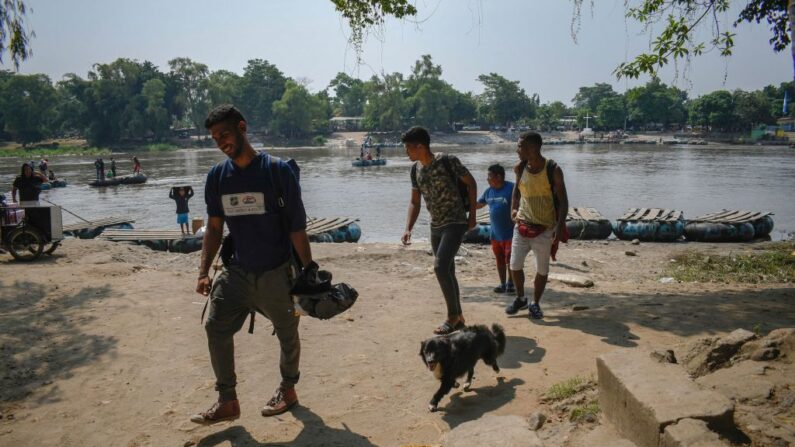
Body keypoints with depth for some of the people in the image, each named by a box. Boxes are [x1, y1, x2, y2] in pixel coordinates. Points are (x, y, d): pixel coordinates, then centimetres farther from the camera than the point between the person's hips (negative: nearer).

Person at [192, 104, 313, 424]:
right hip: (236, 272, 5)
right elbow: (214, 228, 8)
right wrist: (204, 272, 1)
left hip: (276, 274, -4)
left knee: (287, 334, 10)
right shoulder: (217, 176, 2)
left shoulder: (277, 171, -12)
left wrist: (310, 270, -11)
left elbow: (297, 227, -10)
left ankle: (288, 390, 34)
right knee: (216, 329, 3)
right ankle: (227, 402, 18)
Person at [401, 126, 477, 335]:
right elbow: (415, 202, 10)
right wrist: (408, 229, -1)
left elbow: (471, 183, -5)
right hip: (436, 226, 7)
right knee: (447, 271, 11)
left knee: (440, 267, -18)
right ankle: (458, 318, 24)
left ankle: (453, 316, -2)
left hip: (455, 223, -7)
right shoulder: (415, 169, 5)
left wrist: (472, 215, -6)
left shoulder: (447, 161, -15)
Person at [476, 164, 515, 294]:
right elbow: (478, 204, 21)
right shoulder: (489, 191, 9)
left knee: (510, 259, -1)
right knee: (500, 259, 12)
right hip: (495, 233, 7)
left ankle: (510, 284, 12)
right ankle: (502, 284, 23)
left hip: (510, 233, -7)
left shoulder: (511, 188, -13)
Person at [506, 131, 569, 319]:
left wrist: (560, 225, -20)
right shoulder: (520, 168, -2)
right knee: (515, 265, 1)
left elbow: (563, 200, -10)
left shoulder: (553, 169, -13)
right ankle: (520, 299, 24)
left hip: (545, 228, -3)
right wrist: (513, 208, 7)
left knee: (542, 270, 6)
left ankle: (535, 304, 24)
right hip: (522, 225, 3)